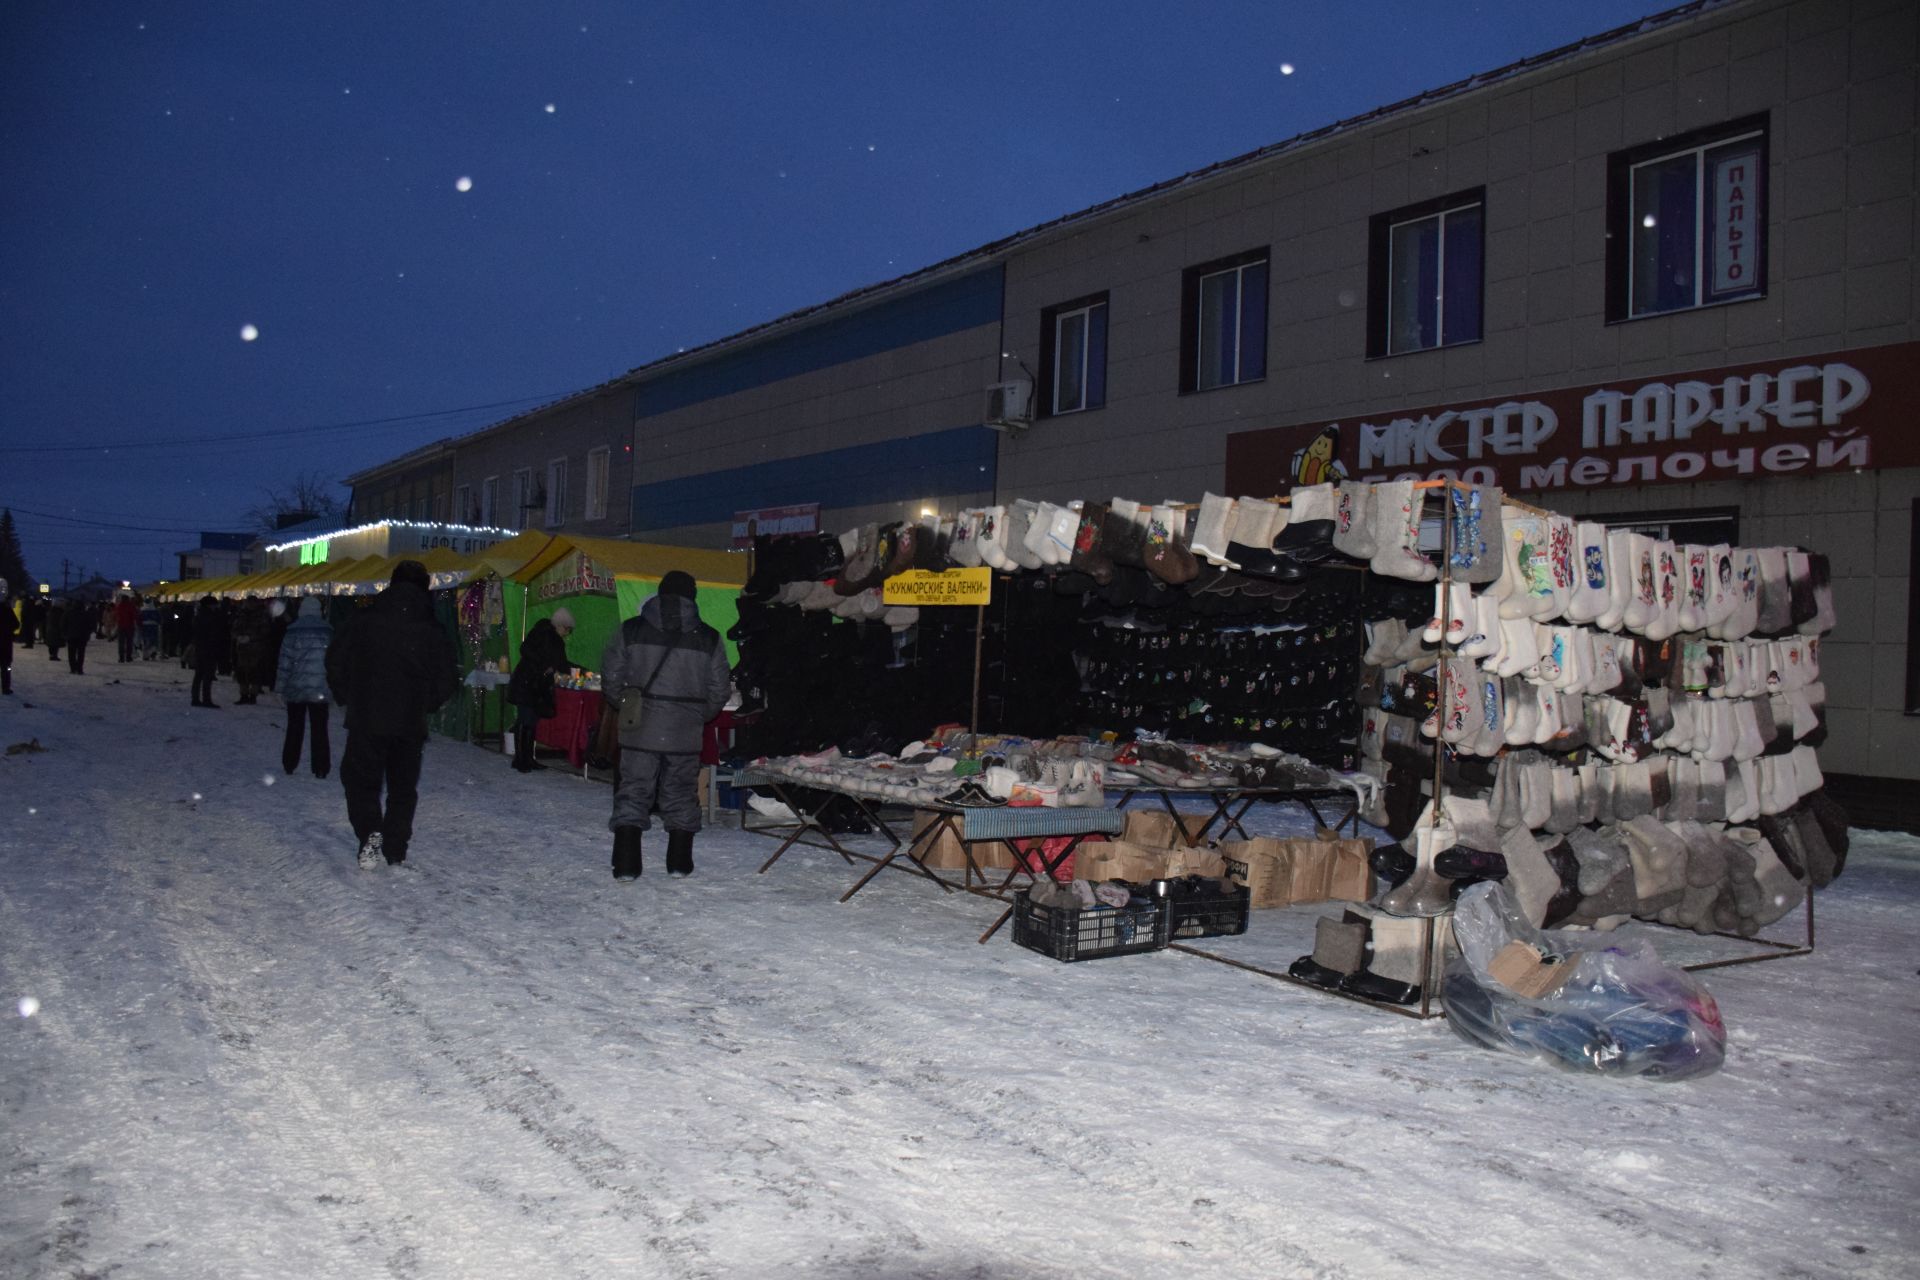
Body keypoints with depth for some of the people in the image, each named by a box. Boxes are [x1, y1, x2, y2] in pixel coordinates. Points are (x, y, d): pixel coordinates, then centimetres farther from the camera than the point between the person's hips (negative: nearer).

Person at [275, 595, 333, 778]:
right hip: (319, 690, 0)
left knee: (294, 728, 13)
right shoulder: (328, 632, -1)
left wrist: (281, 687, 0)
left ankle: (289, 765, 19)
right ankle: (321, 768, 0)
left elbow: (285, 661, -5)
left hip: (295, 689, 0)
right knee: (319, 729, 4)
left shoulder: (293, 631, -4)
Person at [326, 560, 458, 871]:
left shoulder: (364, 620, -2)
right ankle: (396, 853, 12)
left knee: (361, 779, 12)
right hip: (411, 724, 1)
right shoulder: (433, 630, -2)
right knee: (403, 787, 12)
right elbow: (447, 680, -2)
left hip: (366, 720, -1)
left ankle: (370, 833, -11)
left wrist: (347, 699, 13)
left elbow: (335, 660, 1)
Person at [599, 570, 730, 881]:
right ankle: (680, 863, 18)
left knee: (633, 792, 7)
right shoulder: (709, 638, 0)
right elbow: (718, 691, 3)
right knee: (681, 796, 13)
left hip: (639, 730, 0)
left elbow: (610, 679, 2)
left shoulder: (630, 630, 0)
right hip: (685, 733, 0)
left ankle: (626, 864, 4)